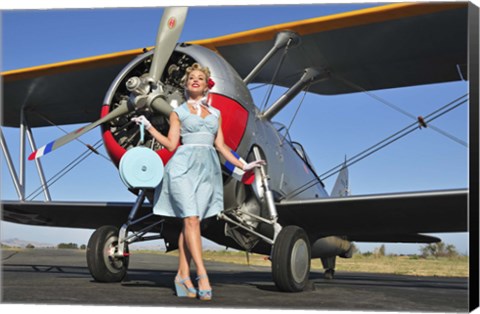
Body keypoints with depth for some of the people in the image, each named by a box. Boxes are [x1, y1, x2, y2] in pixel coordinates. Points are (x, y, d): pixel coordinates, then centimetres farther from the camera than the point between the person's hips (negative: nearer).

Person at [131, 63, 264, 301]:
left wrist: (243, 165, 15)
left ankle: (183, 275, 4)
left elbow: (221, 146, 18)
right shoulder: (178, 112, 11)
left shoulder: (215, 113, 20)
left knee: (191, 221, -1)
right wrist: (148, 127, -1)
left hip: (208, 168, 3)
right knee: (191, 219, -15)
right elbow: (171, 144, 5)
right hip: (184, 165, -3)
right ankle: (202, 275, -18)